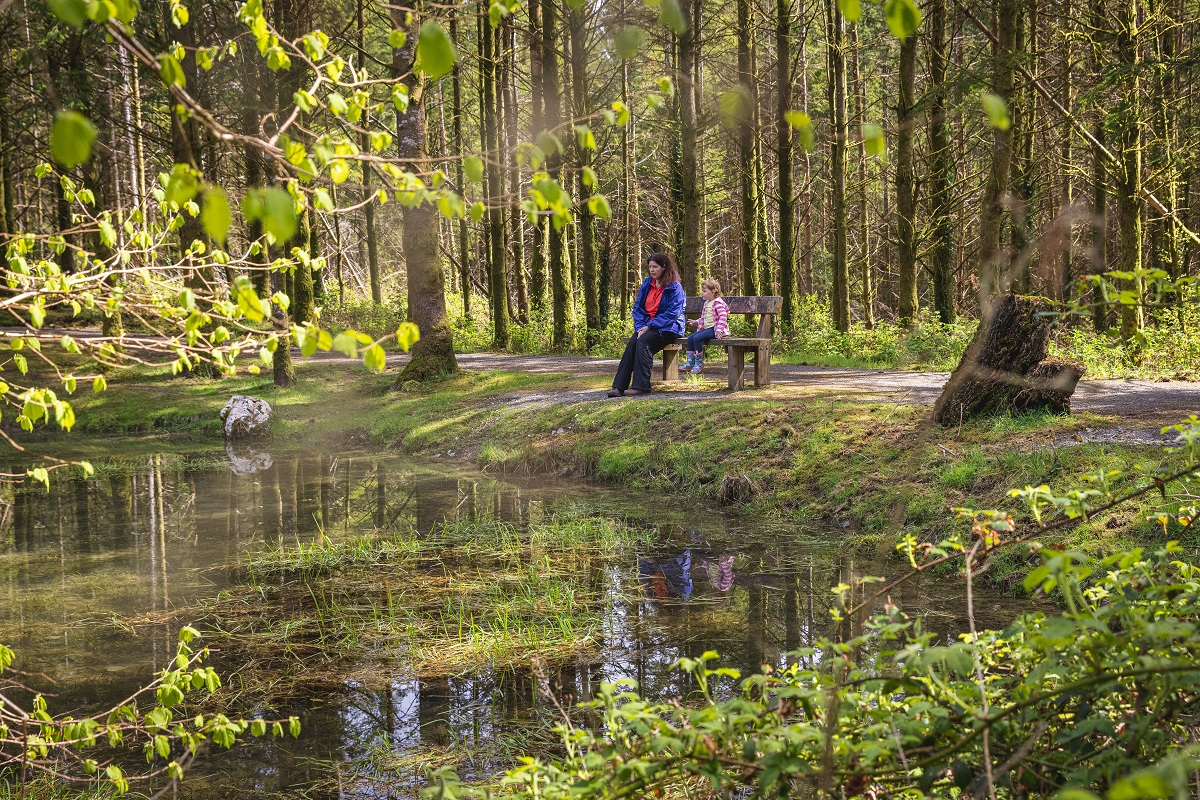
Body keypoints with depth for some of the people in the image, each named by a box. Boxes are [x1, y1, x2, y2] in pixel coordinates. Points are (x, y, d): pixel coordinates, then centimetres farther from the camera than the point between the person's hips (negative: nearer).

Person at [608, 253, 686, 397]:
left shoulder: (674, 288, -7)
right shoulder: (647, 284, 12)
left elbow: (671, 314, -15)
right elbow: (638, 307, 12)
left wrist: (649, 326, -19)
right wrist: (640, 327, -6)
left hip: (667, 328, -5)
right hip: (647, 326, 5)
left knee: (643, 341, -31)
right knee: (632, 343, -24)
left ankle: (641, 385, -29)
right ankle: (619, 386, -31)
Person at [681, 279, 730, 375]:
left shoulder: (717, 303, -11)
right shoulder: (707, 303, 20)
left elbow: (723, 316, -22)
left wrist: (719, 330, -29)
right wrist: (696, 322, 24)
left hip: (714, 329, -10)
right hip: (707, 328, 10)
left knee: (697, 338, -25)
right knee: (690, 338, 1)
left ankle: (699, 364, -18)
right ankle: (690, 362, 4)